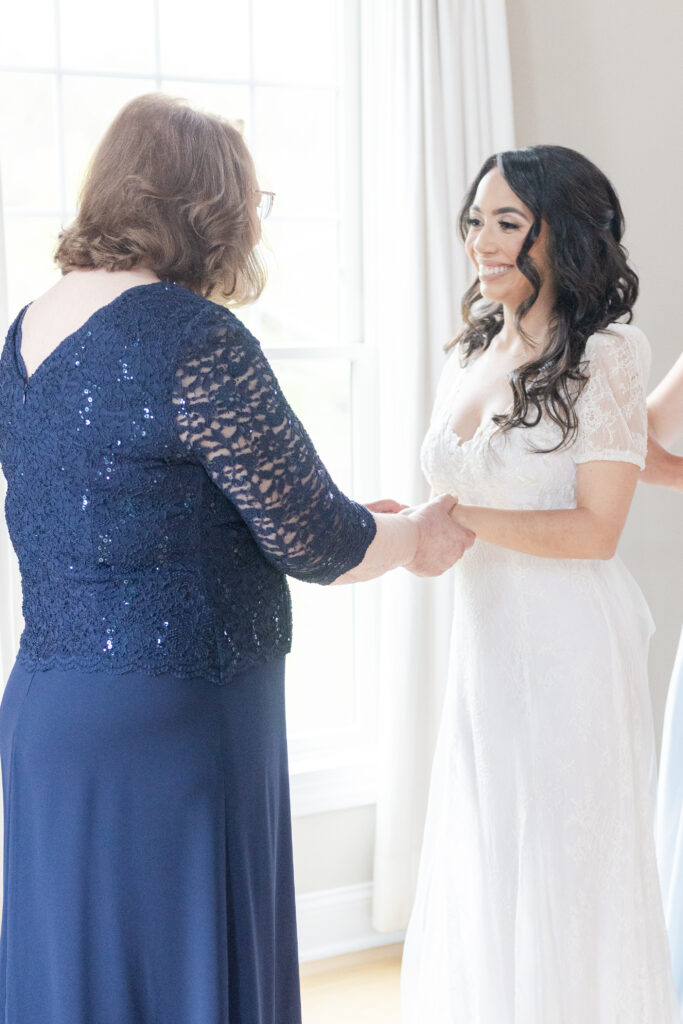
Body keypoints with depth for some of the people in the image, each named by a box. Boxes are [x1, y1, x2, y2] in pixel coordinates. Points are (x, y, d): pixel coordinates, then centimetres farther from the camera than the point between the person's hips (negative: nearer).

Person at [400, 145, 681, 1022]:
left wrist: (455, 519, -15)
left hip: (570, 642, -6)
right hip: (484, 632, 6)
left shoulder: (606, 355, -8)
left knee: (564, 870, 4)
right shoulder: (469, 358, 11)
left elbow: (595, 529, -14)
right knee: (481, 872, 13)